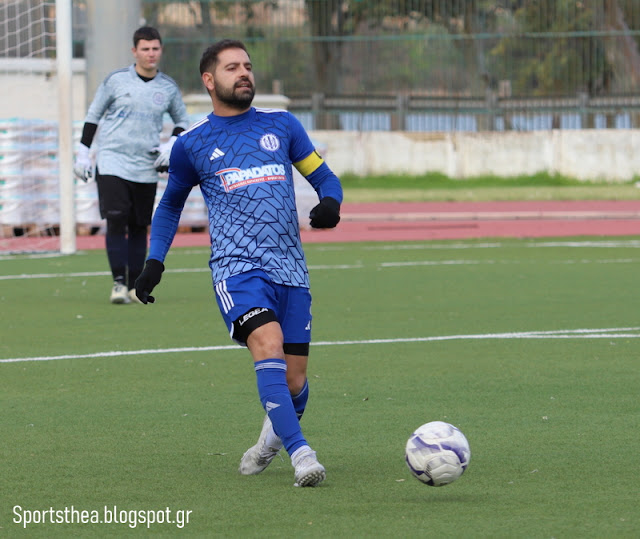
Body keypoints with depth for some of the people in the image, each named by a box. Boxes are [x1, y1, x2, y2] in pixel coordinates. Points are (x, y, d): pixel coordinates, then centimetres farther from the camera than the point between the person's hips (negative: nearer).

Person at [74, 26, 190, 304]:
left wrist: (171, 145, 2)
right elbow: (93, 115, 8)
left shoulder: (168, 88, 6)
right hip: (112, 163, -3)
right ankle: (119, 282, -12)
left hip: (146, 168, 3)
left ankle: (134, 287, 12)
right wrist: (83, 152, 4)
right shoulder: (116, 80, -1)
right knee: (116, 222, -14)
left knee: (139, 228, 5)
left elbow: (182, 121, 20)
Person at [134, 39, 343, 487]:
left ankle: (275, 434, 35)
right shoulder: (192, 144, 9)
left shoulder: (282, 125, 12)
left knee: (294, 382, 2)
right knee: (269, 346, -28)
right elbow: (171, 204, 23)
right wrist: (155, 262, 14)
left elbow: (324, 177, 16)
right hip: (237, 267, -3)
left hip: (291, 269, 3)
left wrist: (330, 203, -7)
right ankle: (301, 454, -34)